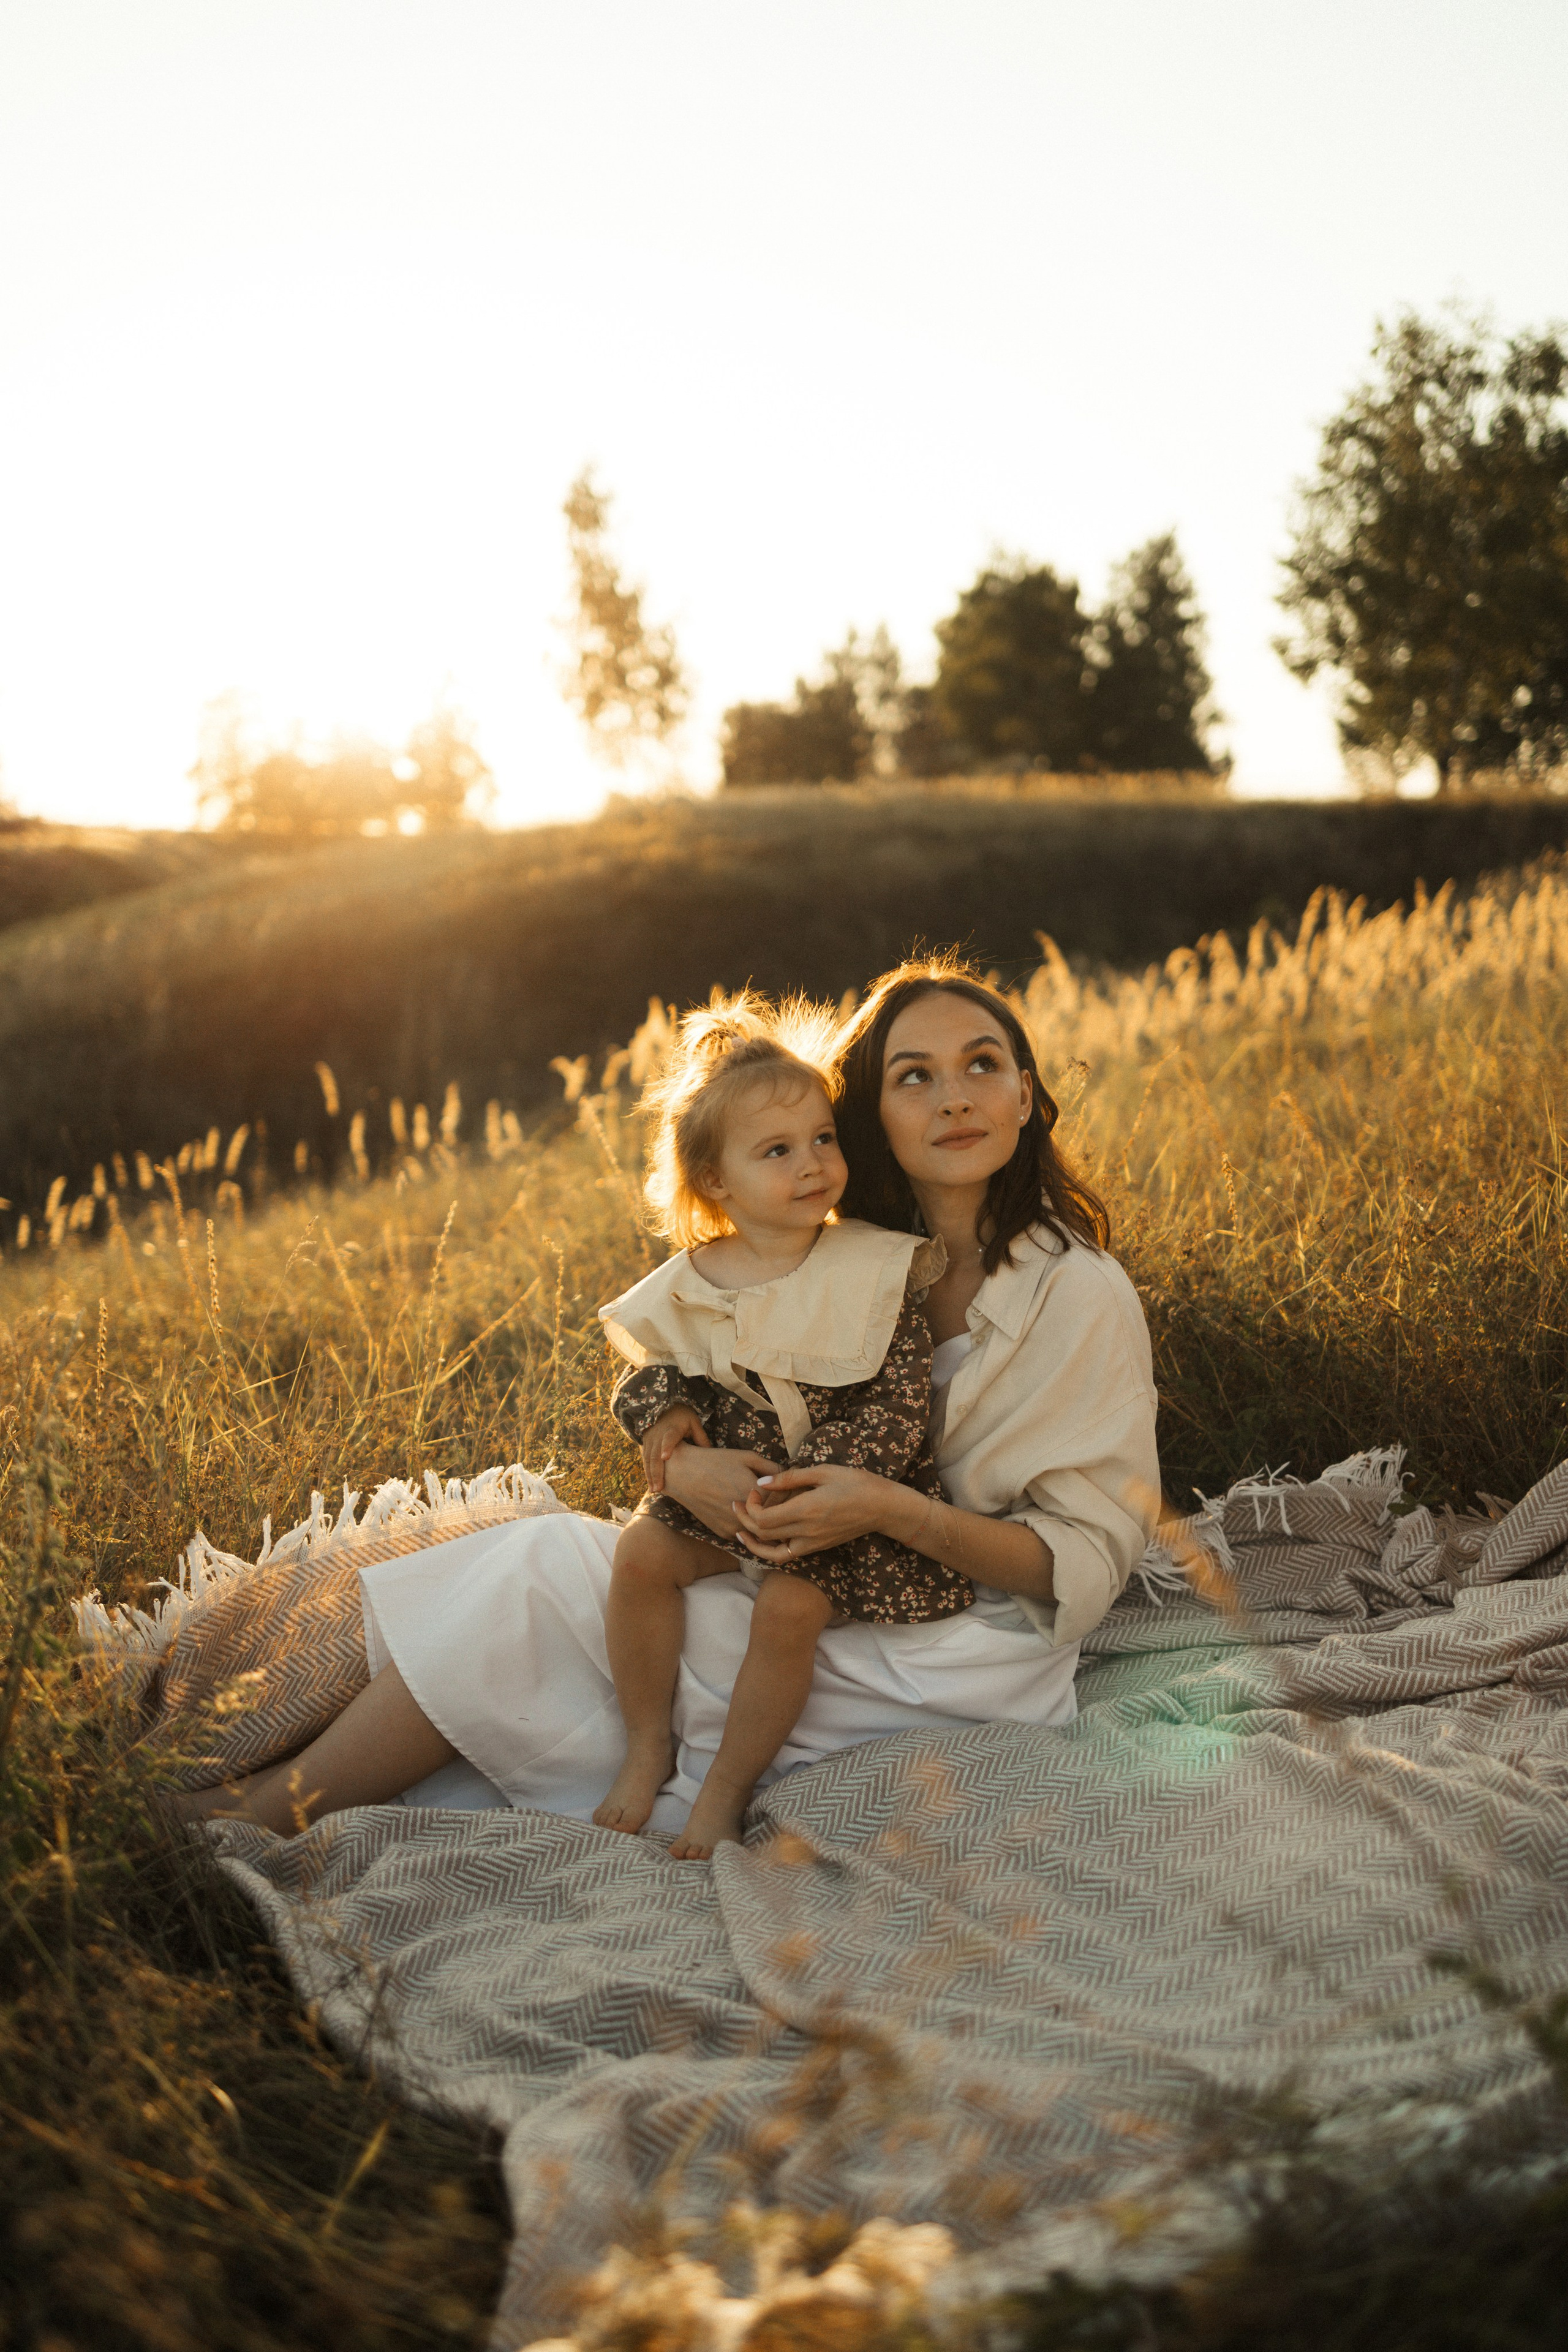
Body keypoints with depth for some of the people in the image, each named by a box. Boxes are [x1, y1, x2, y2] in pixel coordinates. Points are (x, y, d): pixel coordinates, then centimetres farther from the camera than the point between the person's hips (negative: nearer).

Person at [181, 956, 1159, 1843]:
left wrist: (894, 1510, -27)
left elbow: (1091, 1561, -15)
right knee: (552, 1559, -9)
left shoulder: (1078, 1296, -16)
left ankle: (273, 1809, 0)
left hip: (960, 1666, -6)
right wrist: (682, 1465, -20)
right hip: (839, 1600, 6)